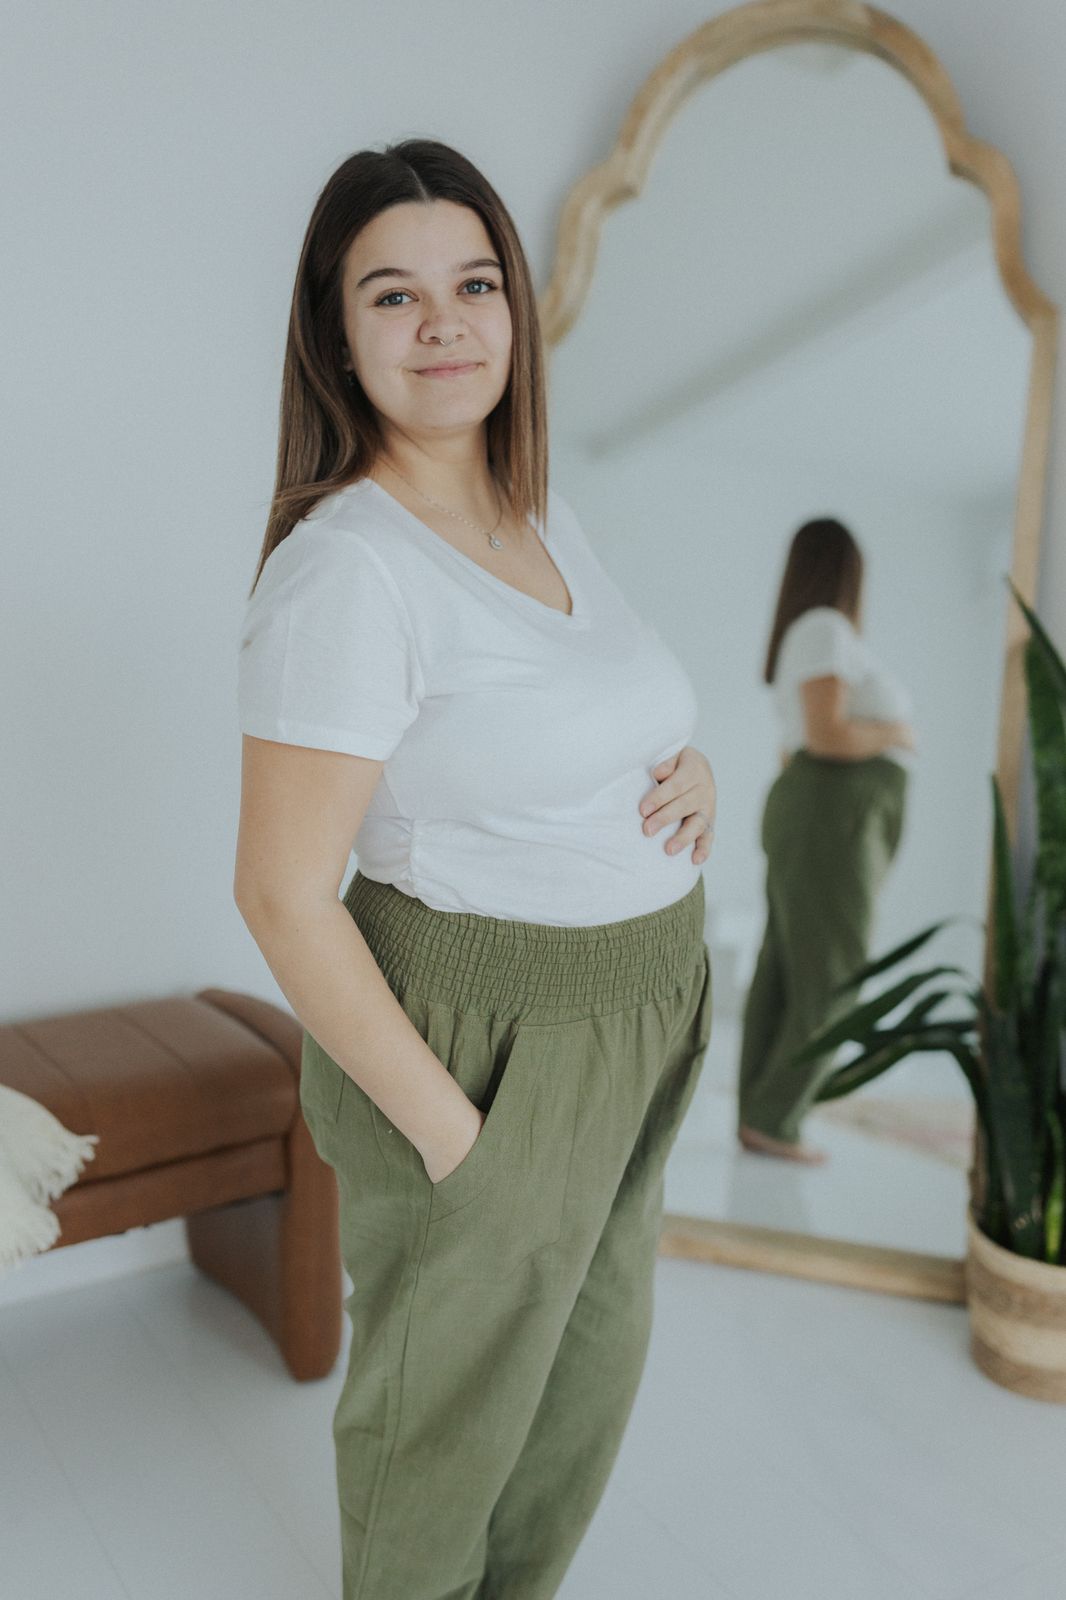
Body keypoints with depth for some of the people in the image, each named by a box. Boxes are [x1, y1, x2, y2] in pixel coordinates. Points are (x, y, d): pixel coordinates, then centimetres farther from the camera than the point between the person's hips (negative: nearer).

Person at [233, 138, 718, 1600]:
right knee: (450, 1405, 18)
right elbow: (282, 894, -21)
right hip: (475, 1046, -8)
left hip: (630, 1031, 9)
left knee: (590, 1372, 28)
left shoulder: (545, 519, 5)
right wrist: (450, 1136, -17)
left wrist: (692, 767, -4)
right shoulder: (343, 566, -21)